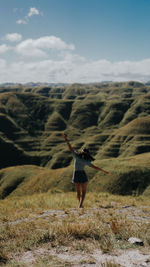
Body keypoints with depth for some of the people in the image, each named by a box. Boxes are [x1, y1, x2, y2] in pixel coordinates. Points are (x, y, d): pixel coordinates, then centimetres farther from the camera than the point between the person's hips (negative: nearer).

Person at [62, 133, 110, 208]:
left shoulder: (76, 155, -8)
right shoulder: (86, 161, -10)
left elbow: (70, 148, -13)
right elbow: (95, 167, -10)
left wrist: (66, 139, -10)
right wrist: (104, 171, -4)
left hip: (76, 175, 2)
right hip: (83, 174, -2)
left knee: (78, 191, 15)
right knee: (83, 192, 3)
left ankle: (81, 205, 23)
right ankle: (80, 205, -14)